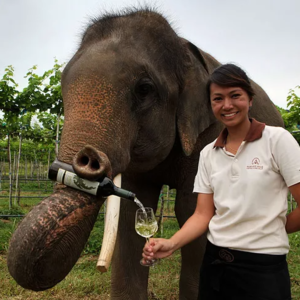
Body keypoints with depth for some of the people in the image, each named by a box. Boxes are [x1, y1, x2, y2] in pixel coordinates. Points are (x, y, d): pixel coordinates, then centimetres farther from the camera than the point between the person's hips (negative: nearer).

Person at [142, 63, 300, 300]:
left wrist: (271, 229, 0)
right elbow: (203, 214, 1)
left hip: (263, 267, -4)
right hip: (215, 262, 4)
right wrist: (171, 244, -15)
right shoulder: (208, 154, 4)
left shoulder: (277, 139, -9)